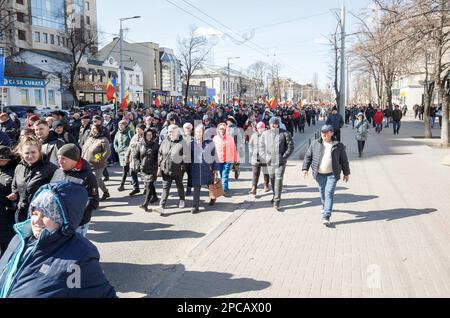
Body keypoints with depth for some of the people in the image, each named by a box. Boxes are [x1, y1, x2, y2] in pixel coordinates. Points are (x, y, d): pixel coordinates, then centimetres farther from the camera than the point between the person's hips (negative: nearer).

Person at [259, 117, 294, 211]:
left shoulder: (285, 134, -3)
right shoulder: (265, 134, 6)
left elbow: (290, 146, -2)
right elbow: (261, 146, 11)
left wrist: (284, 157, -10)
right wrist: (265, 157, -1)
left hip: (280, 162, -4)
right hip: (269, 161, 4)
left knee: (279, 180, -9)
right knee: (272, 179, 15)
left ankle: (276, 202, -6)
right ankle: (275, 196, 37)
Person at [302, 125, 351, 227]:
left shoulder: (338, 146, 0)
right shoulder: (315, 144, 2)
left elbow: (344, 160, 7)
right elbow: (308, 156, 7)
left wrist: (346, 173, 9)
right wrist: (305, 168, -3)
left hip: (332, 174, -2)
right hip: (319, 174, 3)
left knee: (329, 194, -10)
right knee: (322, 192, 17)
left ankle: (326, 217, -12)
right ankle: (325, 207, 45)